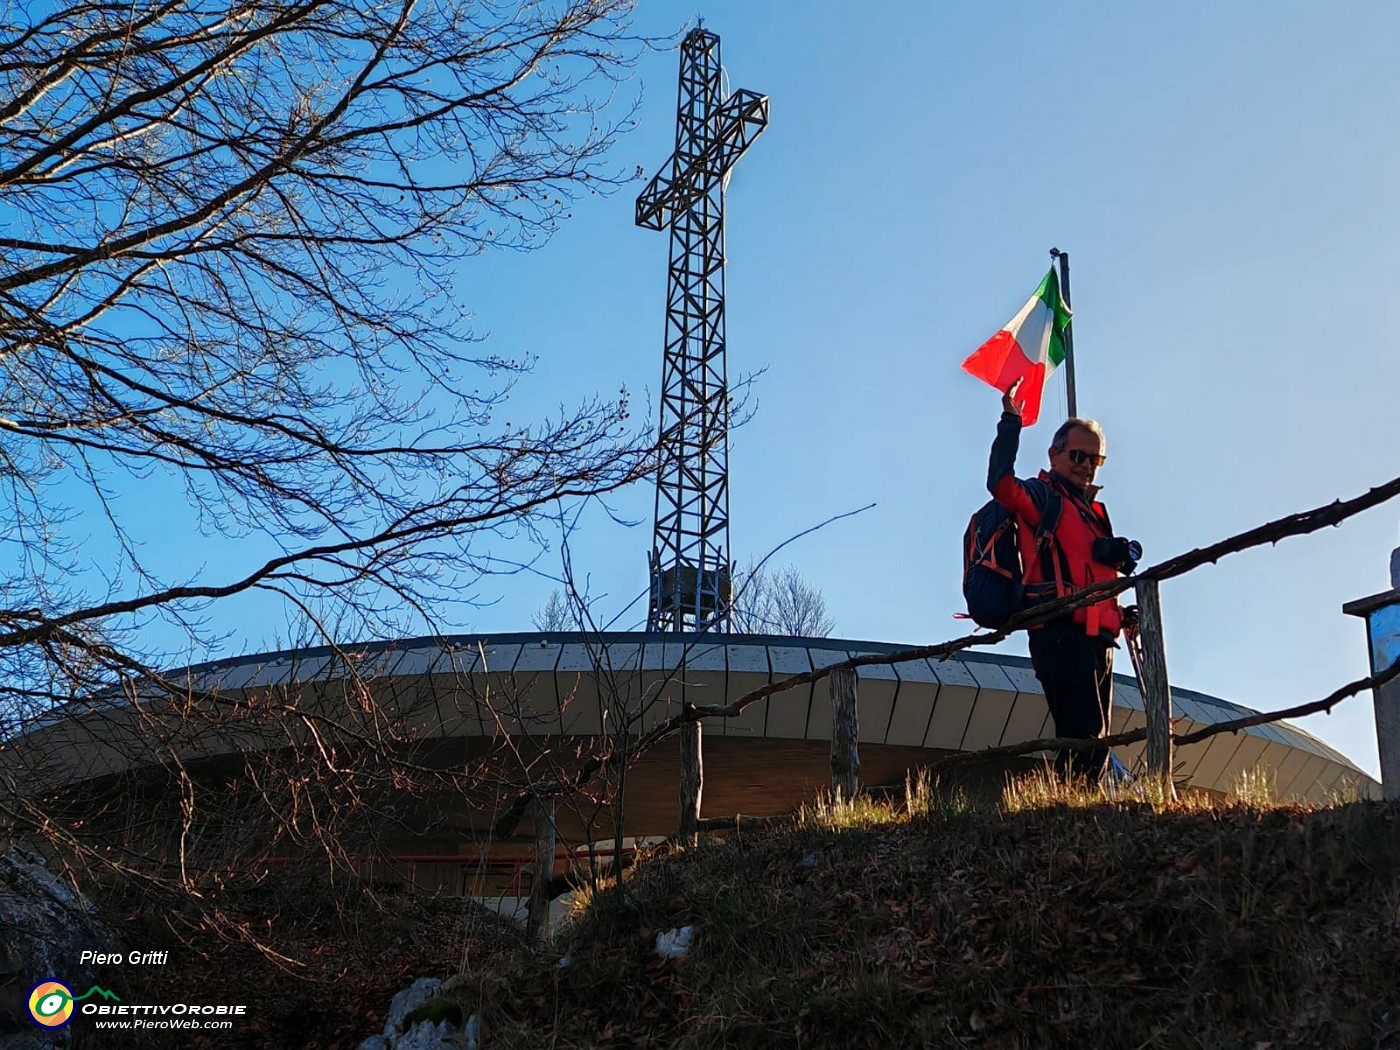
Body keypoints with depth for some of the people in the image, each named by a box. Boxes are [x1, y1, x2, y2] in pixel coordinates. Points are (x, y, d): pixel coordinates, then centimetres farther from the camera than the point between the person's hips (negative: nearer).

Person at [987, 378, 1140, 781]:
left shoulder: (1092, 509, 28)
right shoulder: (1043, 496, 1)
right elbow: (1001, 484, -22)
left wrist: (1120, 613, 15)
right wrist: (1011, 422, -21)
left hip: (1096, 638, 10)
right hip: (1062, 634, -9)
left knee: (1096, 744, 7)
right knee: (1085, 736, -19)